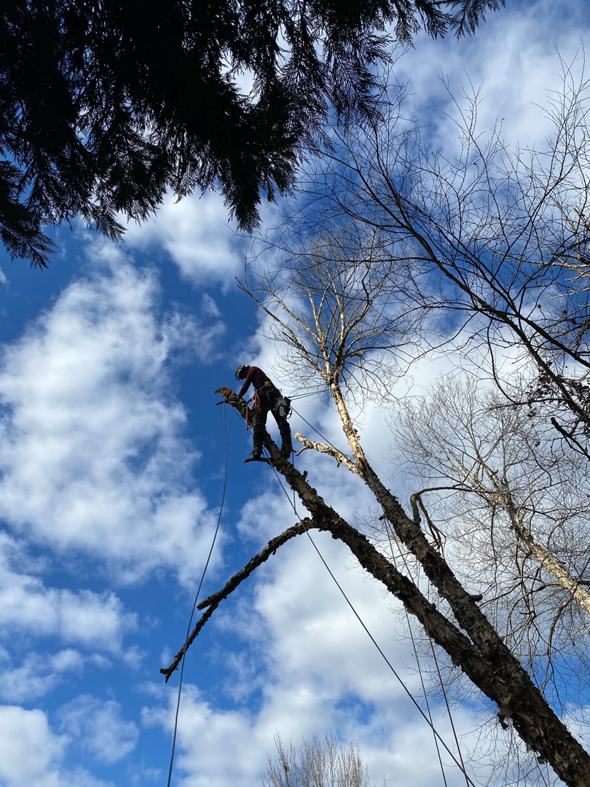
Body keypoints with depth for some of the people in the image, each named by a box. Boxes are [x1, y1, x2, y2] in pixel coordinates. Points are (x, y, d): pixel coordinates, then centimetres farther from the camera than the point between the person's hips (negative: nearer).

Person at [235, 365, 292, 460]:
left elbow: (246, 385, 8)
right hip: (275, 395, 7)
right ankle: (287, 447, -24)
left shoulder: (252, 369, 19)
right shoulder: (258, 374, 40)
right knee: (281, 421, -9)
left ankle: (257, 450, -28)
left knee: (259, 423, -14)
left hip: (264, 393, -7)